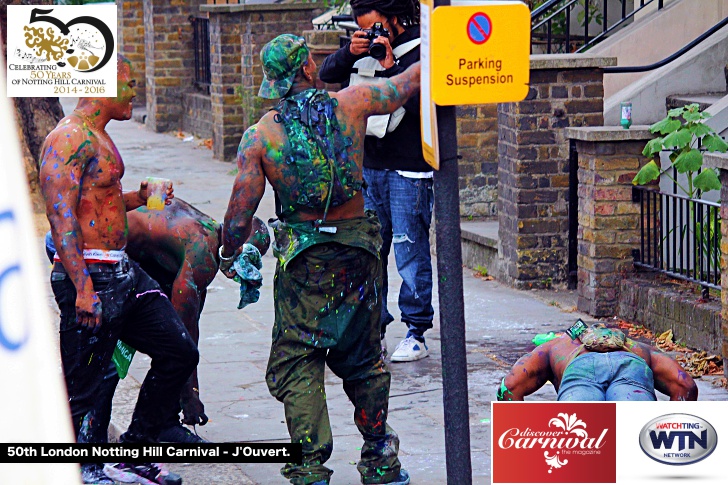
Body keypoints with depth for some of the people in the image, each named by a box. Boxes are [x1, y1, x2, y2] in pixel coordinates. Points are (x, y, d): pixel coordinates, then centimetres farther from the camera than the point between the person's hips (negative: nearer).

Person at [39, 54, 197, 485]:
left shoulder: (98, 138, 17)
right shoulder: (69, 139, -15)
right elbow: (62, 216, -23)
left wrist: (139, 198, 14)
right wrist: (83, 288, -28)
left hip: (124, 271, 10)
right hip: (90, 275, -10)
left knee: (180, 352, 12)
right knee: (80, 387, -4)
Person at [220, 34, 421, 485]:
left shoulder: (260, 135, -6)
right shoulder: (350, 104, -3)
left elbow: (241, 210, -6)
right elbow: (408, 82, 11)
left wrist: (229, 254, 12)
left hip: (304, 261, -2)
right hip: (359, 251, 2)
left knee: (296, 363, 6)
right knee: (363, 358, 17)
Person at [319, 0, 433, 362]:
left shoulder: (421, 51, -10)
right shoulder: (367, 49, 9)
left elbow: (420, 103, -21)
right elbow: (327, 74, 9)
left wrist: (390, 67, -23)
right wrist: (349, 52, -8)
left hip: (408, 171, -7)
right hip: (369, 167, 7)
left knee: (411, 254, -3)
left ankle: (416, 335, 4)